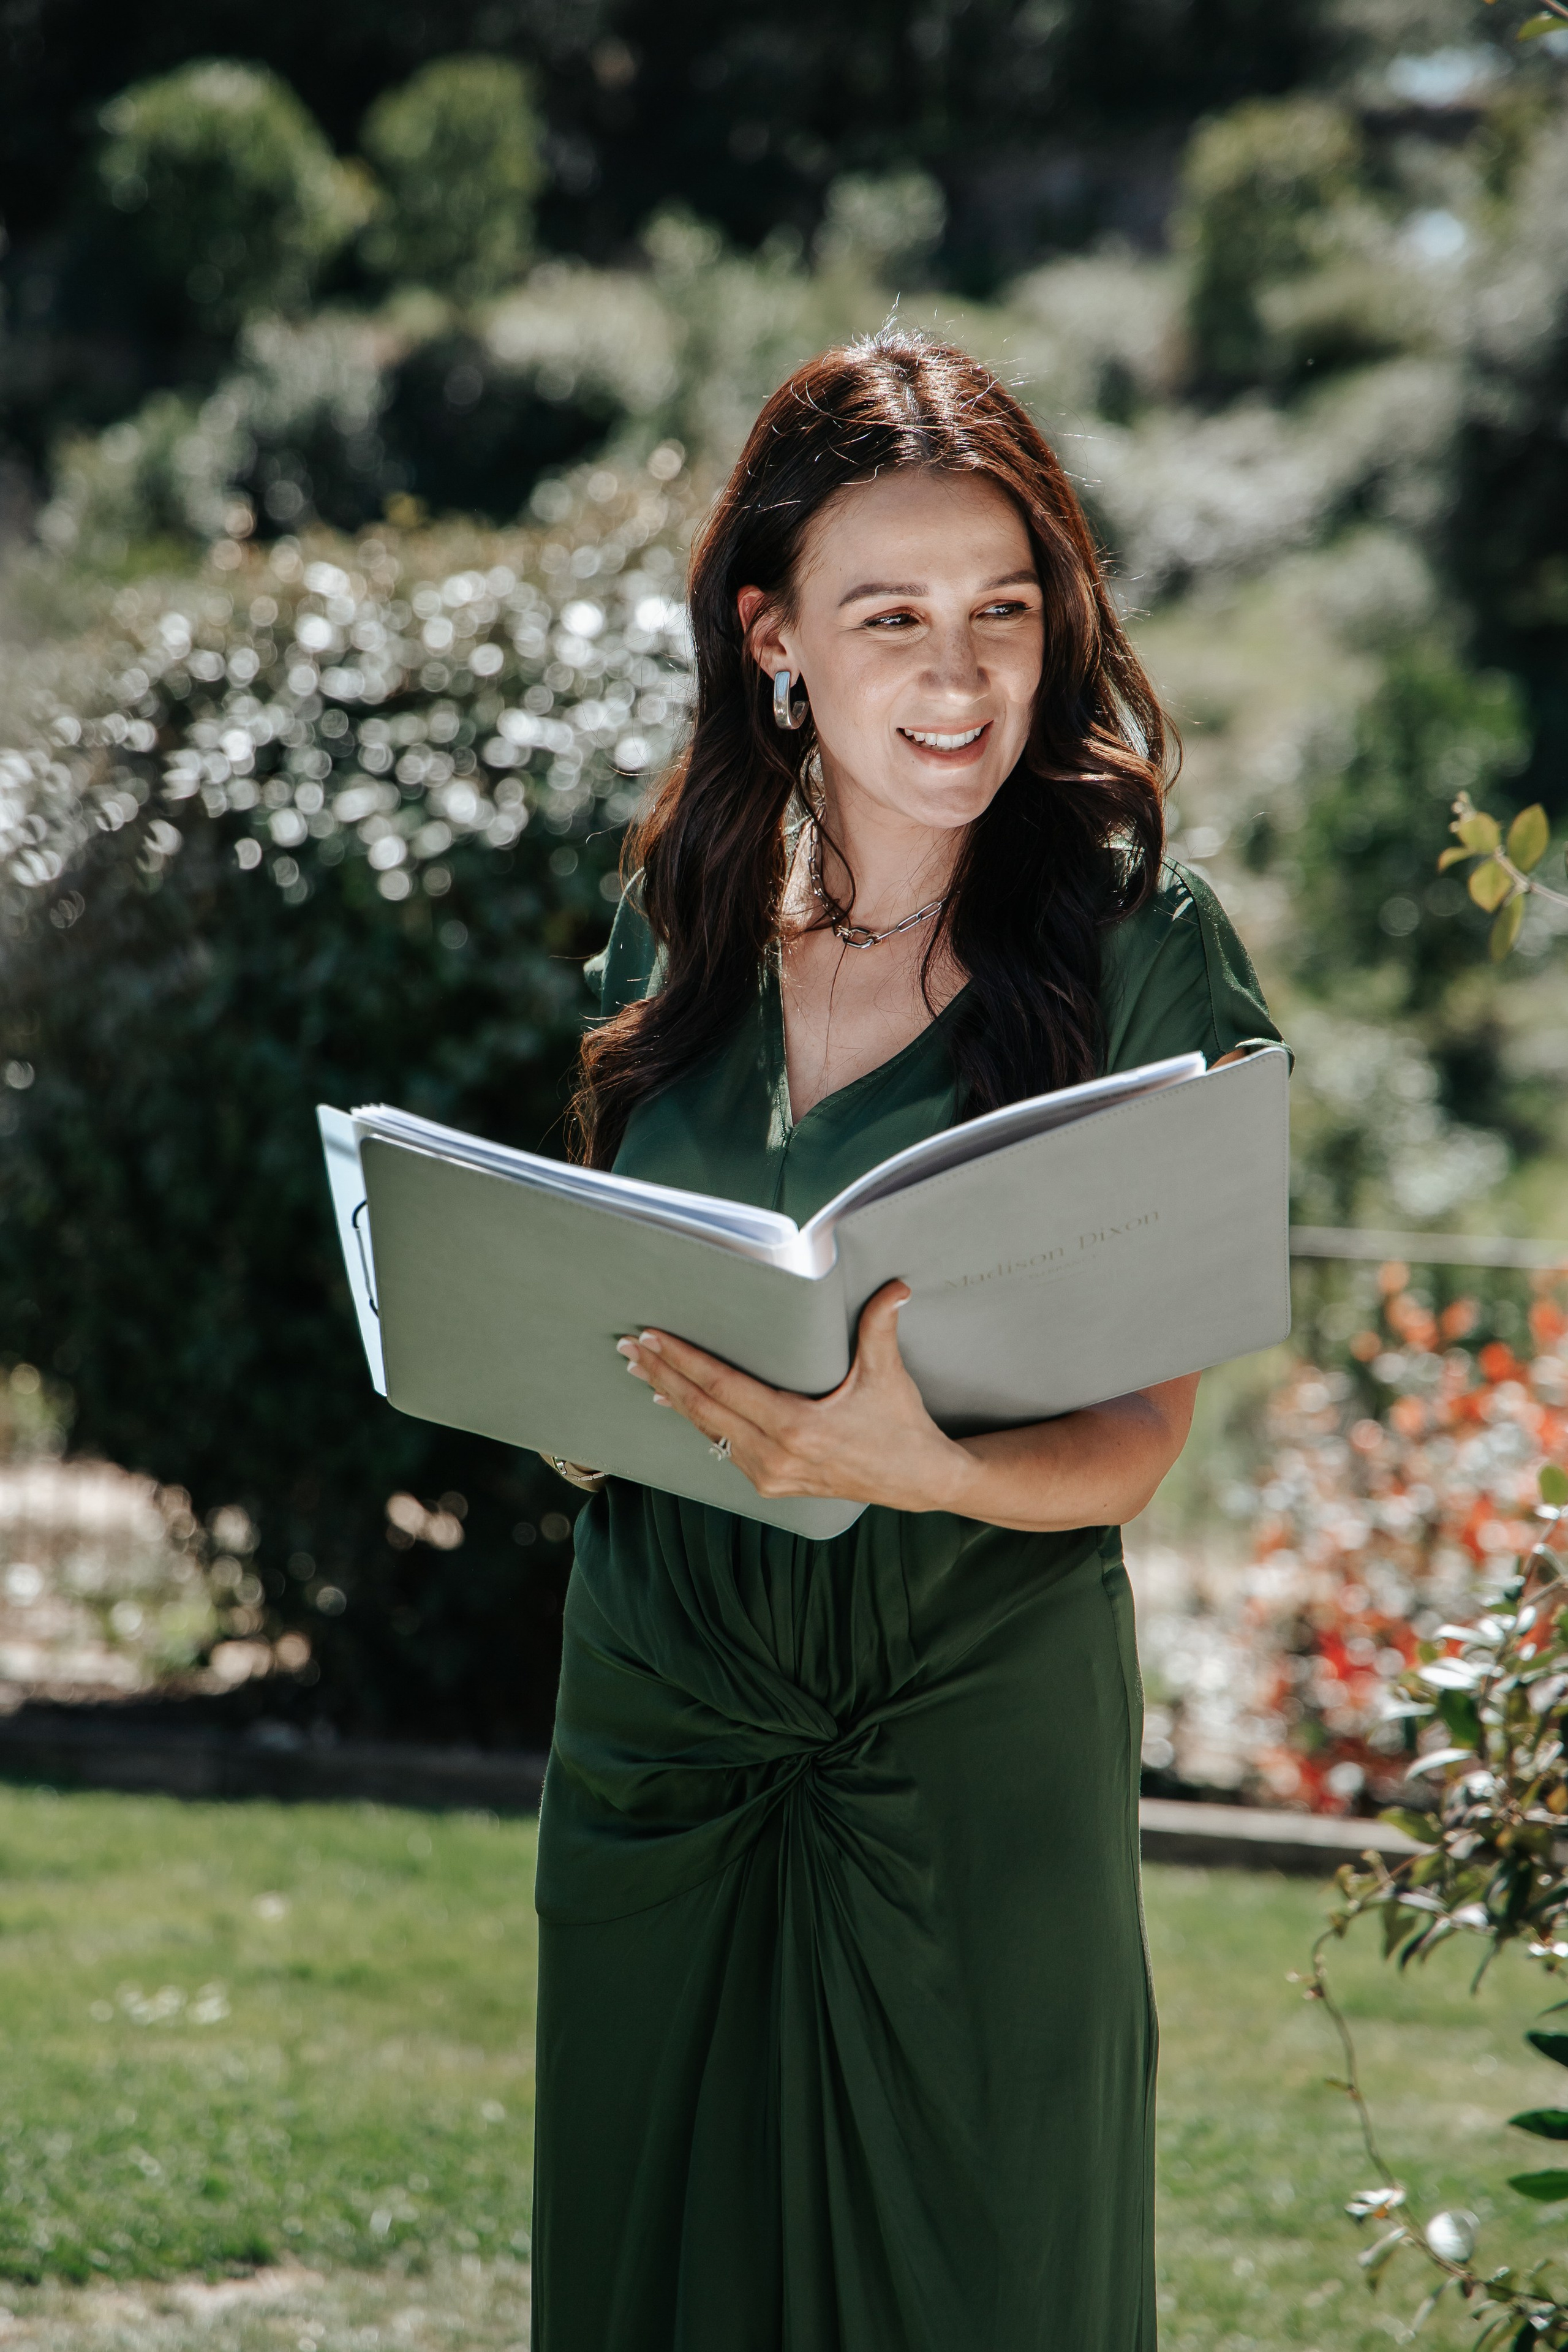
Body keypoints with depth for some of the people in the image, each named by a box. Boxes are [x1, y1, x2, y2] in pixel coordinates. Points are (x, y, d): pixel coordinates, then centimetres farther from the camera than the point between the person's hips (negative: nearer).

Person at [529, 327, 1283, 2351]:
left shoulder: (1137, 948, -8)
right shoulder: (684, 913, 5)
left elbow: (1139, 1436, -10)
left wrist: (913, 1466, -29)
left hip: (975, 1713, -4)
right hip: (660, 1703, 4)